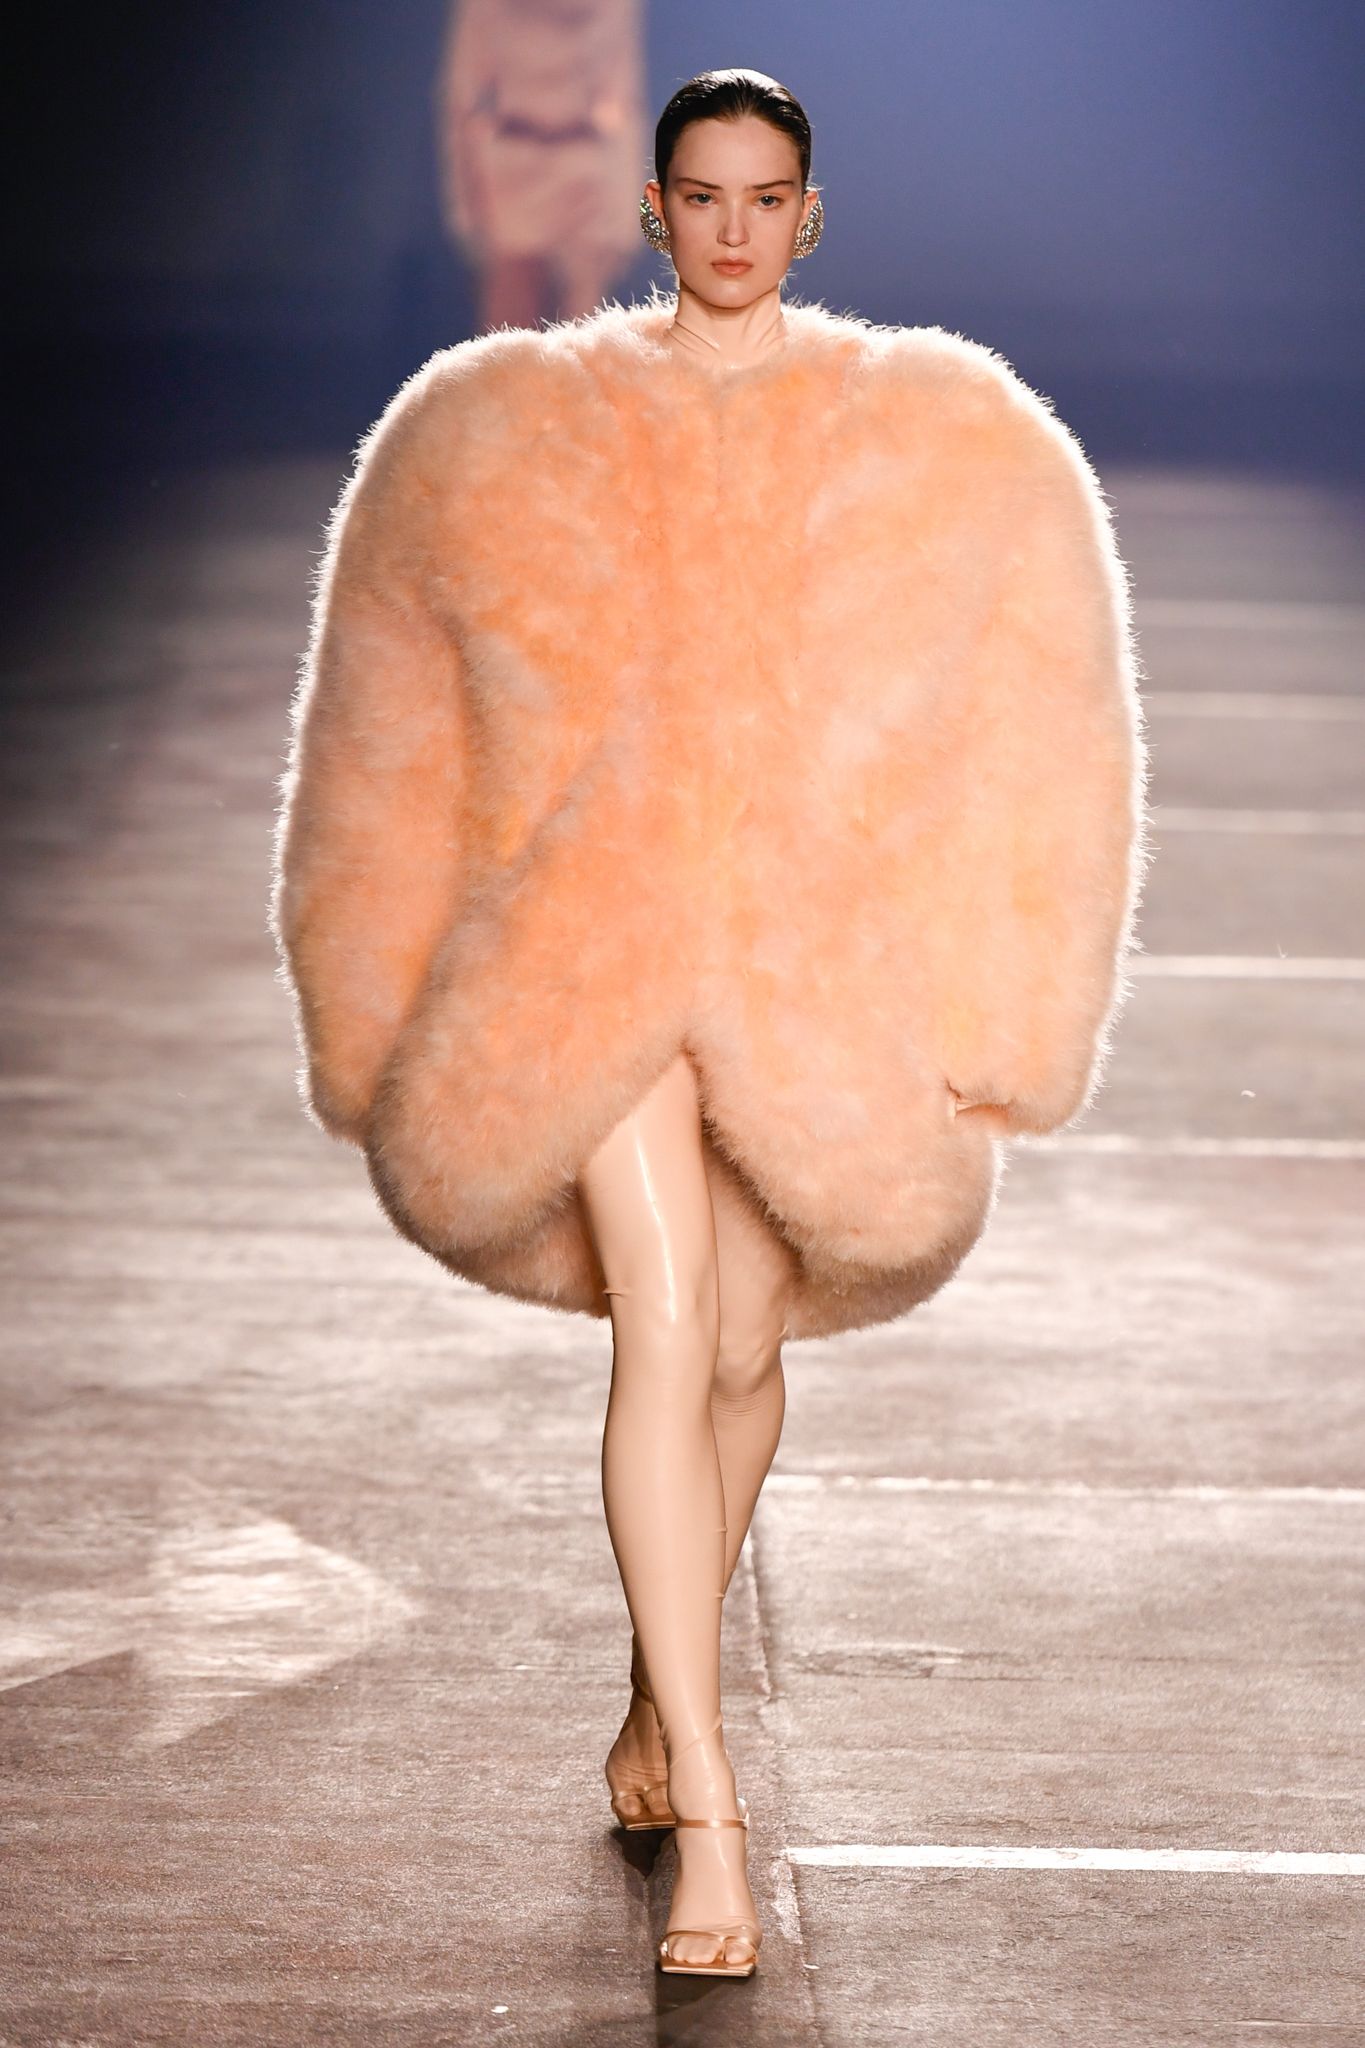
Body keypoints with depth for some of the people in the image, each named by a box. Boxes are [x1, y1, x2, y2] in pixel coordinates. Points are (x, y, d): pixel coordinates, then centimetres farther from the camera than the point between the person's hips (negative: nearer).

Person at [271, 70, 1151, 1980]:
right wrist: (420, 1005, 10)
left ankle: (662, 1693, 37)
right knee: (663, 1333, -15)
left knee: (742, 1346, 10)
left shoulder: (931, 441, 5)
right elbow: (422, 735, 11)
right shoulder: (515, 434, 6)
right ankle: (708, 1811, -16)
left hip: (824, 963, 1)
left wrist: (969, 1009, -2)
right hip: (593, 945, -1)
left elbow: (1008, 740, 4)